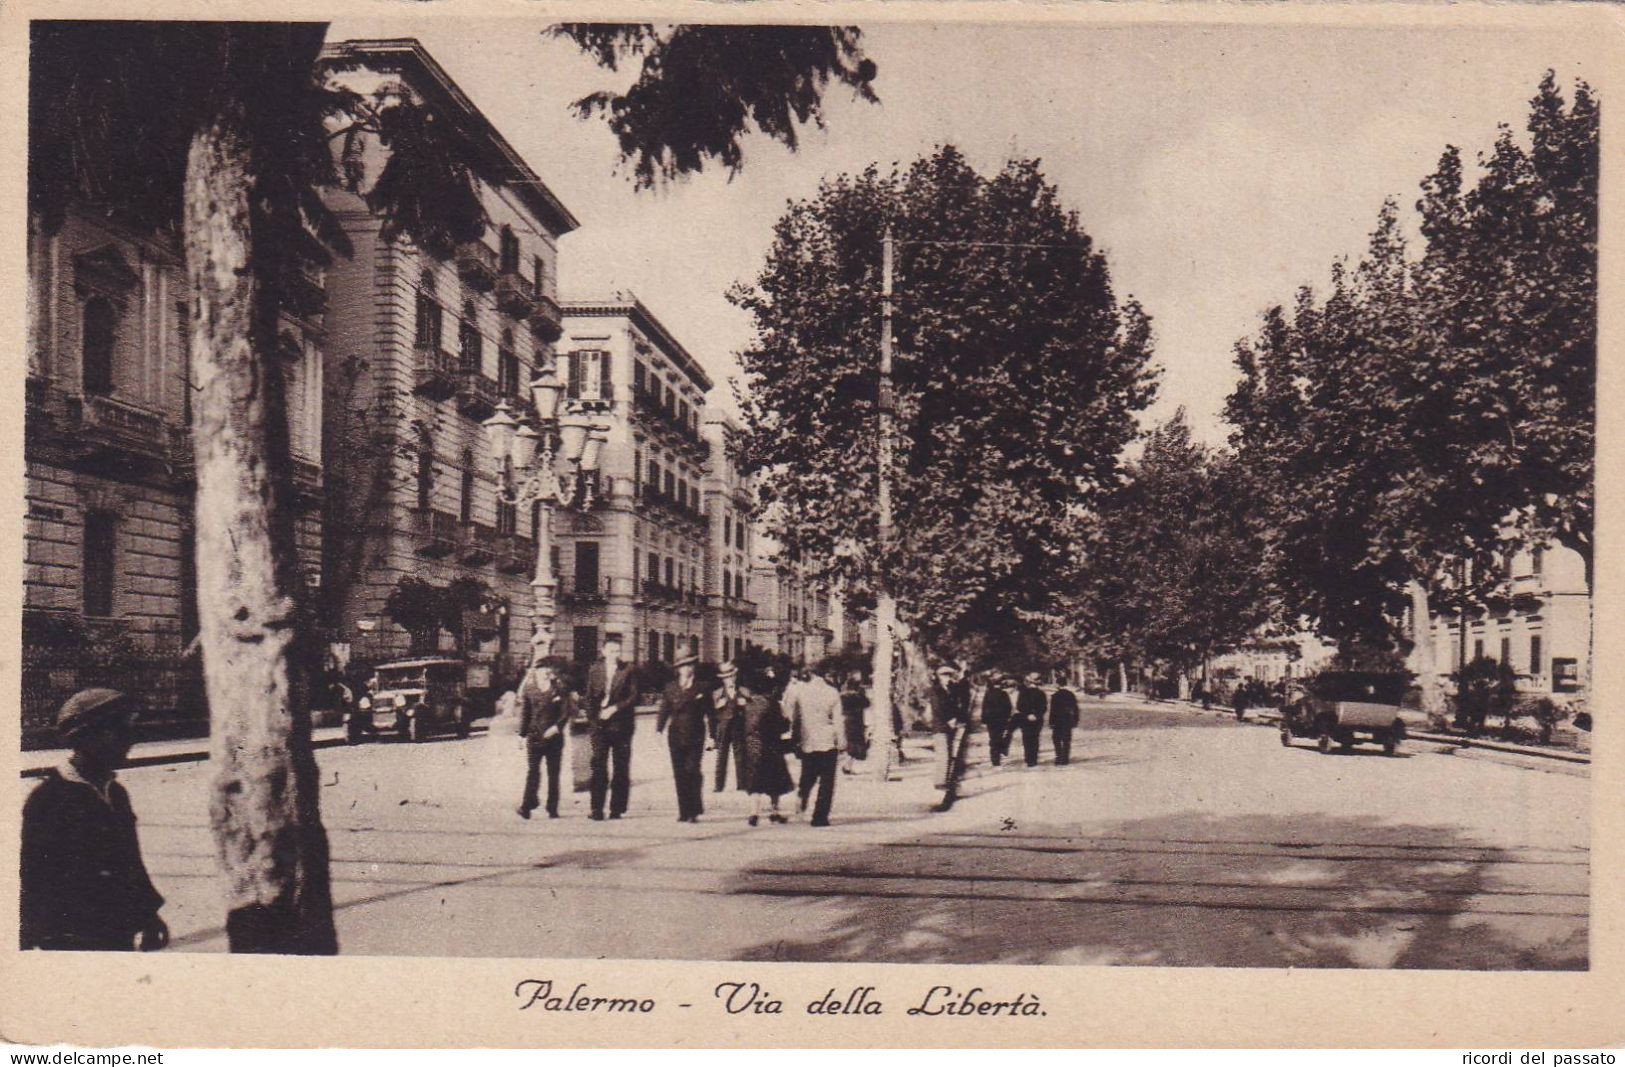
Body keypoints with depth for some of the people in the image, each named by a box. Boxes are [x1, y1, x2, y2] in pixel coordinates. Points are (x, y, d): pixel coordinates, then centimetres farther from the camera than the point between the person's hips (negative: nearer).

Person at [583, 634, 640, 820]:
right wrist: (594, 717, 1)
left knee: (621, 768, 1)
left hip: (621, 726, -1)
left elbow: (633, 696, -4)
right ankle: (597, 808, 0)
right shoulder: (594, 670, 10)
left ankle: (617, 809, 6)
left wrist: (614, 709, -13)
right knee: (598, 765, -3)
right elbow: (589, 697, 13)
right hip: (600, 725, 1)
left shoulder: (629, 670, 2)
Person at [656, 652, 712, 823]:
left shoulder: (701, 688, 4)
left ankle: (695, 811, -3)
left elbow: (709, 713, 4)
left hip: (695, 737, -2)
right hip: (676, 737, 2)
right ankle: (684, 812, 8)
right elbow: (664, 711, 6)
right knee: (680, 775, 2)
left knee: (693, 771, -11)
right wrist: (659, 729, -7)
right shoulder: (670, 689, 8)